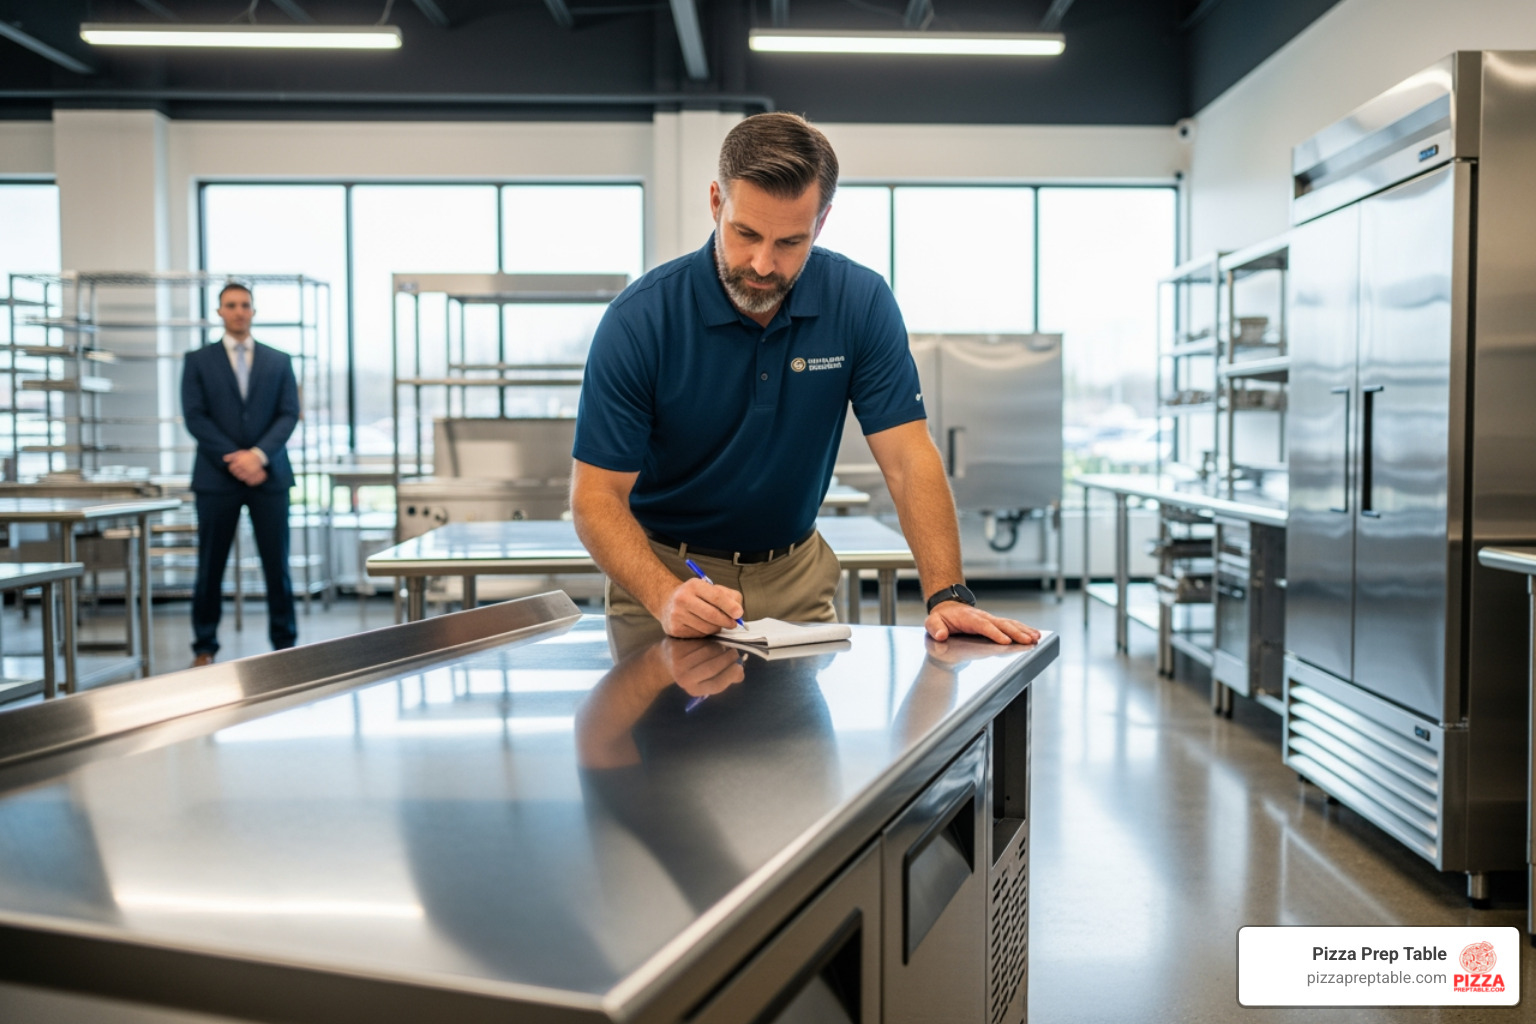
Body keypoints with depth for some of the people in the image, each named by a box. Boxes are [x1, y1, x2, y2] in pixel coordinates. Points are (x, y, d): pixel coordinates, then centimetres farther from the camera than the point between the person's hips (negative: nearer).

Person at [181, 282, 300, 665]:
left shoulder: (279, 361, 10)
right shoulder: (198, 360, 7)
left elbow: (289, 414, 2)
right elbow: (195, 417, -2)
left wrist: (258, 454, -13)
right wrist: (234, 460, -12)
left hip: (269, 475, 1)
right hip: (217, 476, -1)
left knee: (277, 565, 2)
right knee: (210, 566, 4)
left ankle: (285, 644, 11)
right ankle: (204, 647, 14)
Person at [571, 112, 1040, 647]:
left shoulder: (861, 302, -11)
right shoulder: (639, 319, -17)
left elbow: (907, 459, -12)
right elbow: (597, 494, -17)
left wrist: (947, 596, -24)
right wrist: (667, 599, -34)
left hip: (795, 575, 2)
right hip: (664, 567, -1)